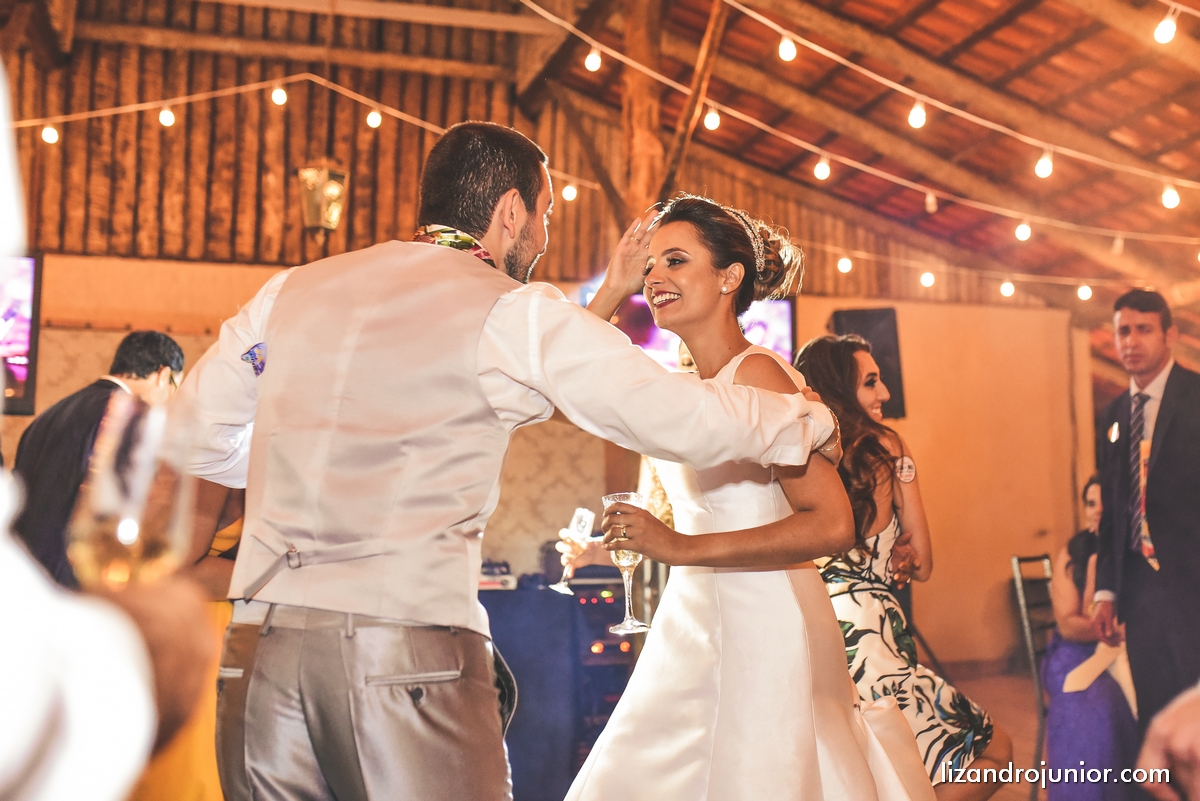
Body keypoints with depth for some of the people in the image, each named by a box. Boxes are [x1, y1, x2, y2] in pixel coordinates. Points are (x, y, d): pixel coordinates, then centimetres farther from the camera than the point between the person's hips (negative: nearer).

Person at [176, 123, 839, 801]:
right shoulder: (516, 314, -2)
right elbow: (687, 417, 0)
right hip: (411, 642, -5)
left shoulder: (292, 291, 12)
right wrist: (815, 422, 18)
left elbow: (195, 437, 21)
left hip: (260, 647, 5)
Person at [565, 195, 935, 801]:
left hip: (762, 631, -8)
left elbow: (831, 525, -22)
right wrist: (613, 289, 10)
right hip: (693, 626, 8)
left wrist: (682, 547, -23)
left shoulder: (756, 375, -14)